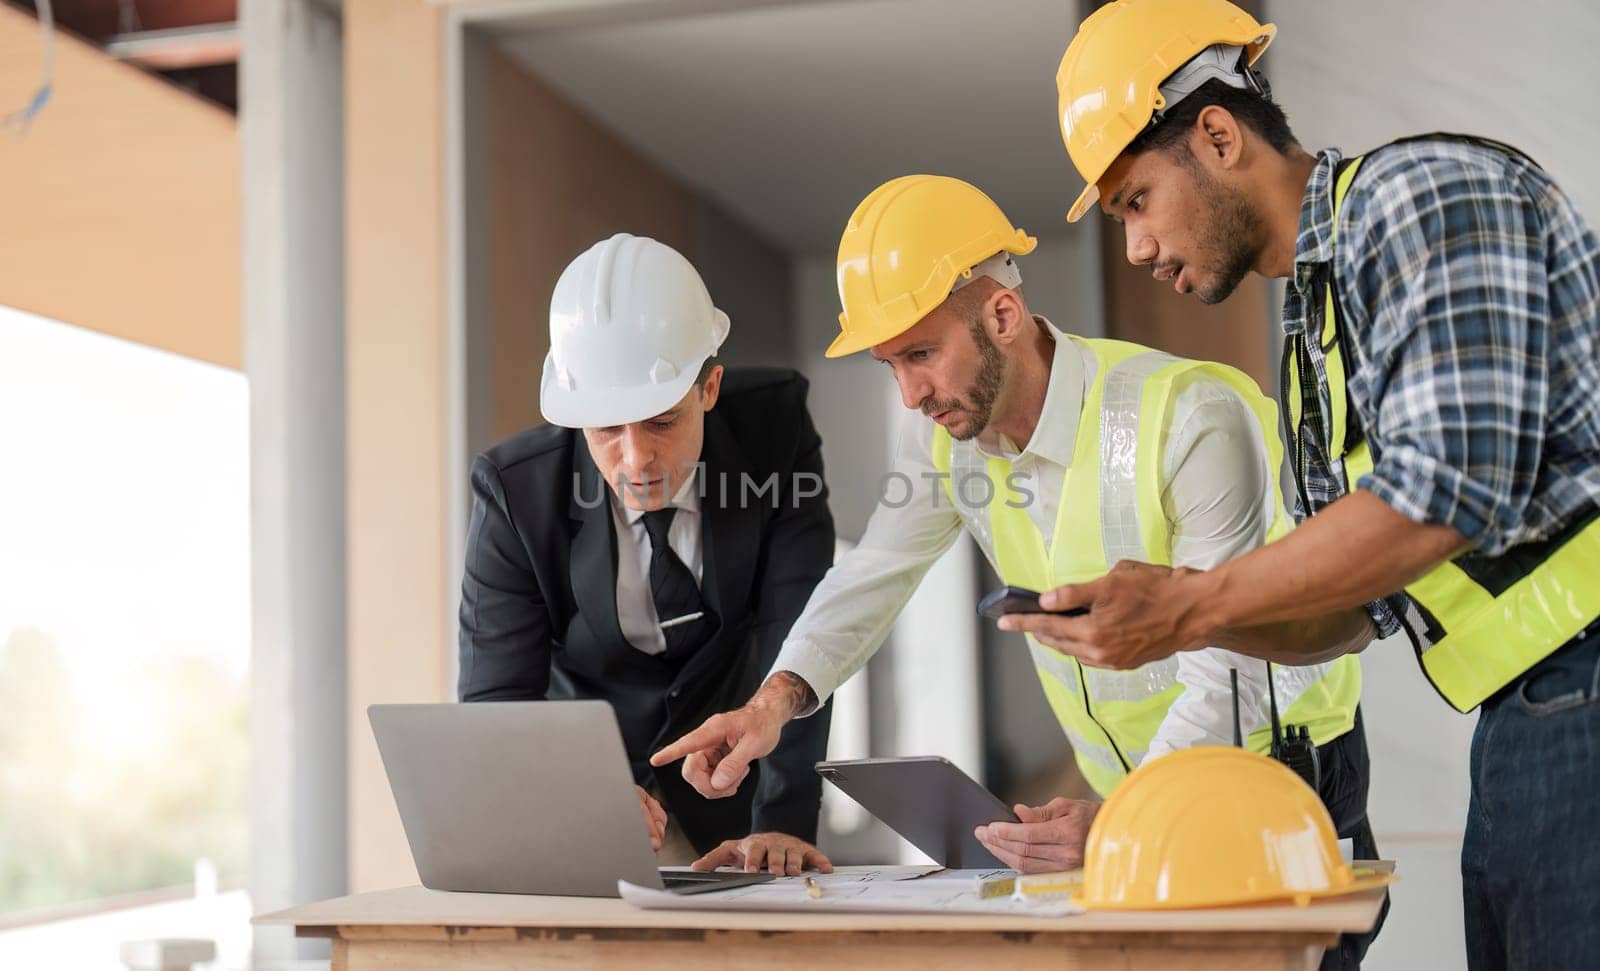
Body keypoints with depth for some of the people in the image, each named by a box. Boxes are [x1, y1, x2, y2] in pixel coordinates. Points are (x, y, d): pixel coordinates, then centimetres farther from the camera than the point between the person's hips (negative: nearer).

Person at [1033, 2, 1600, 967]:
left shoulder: (1423, 191, -8)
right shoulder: (1315, 327, 20)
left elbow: (1452, 484, -20)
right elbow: (1337, 615, 20)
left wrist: (1191, 608, -14)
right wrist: (1155, 607, 3)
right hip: (1519, 740, 9)